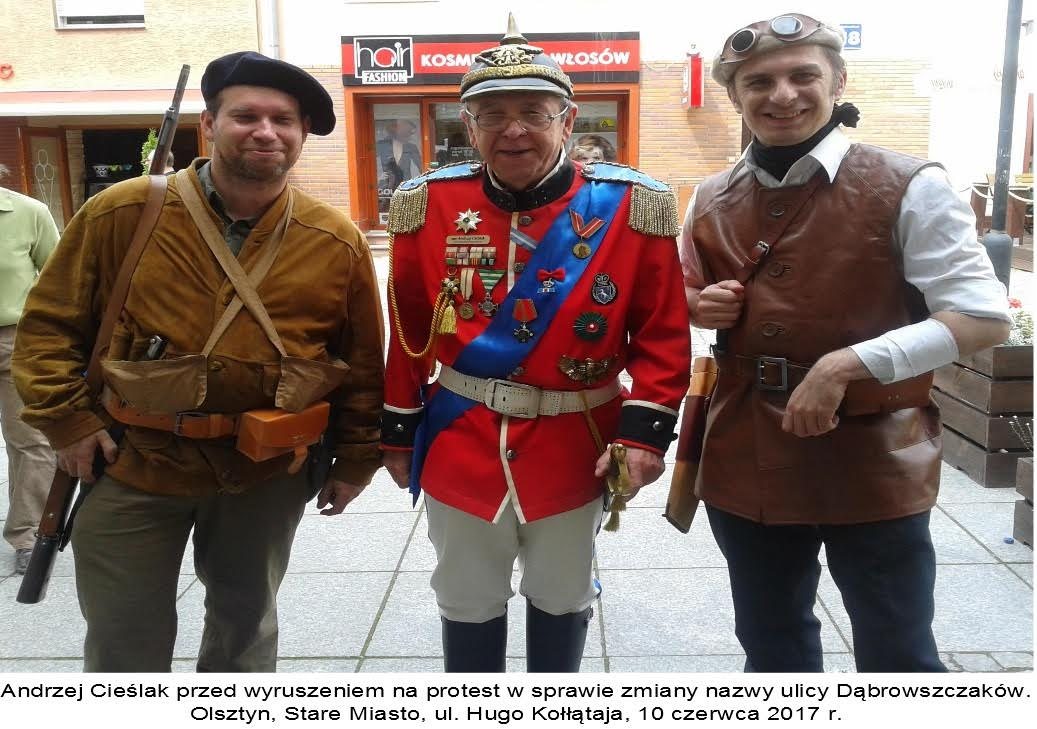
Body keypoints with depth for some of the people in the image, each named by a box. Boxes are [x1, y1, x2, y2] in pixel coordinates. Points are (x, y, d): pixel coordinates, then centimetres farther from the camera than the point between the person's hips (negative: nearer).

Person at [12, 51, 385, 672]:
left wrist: (356, 459, 5)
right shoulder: (122, 214, -8)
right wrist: (67, 419, -7)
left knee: (247, 624, 22)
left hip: (269, 473, 1)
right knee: (124, 642, 13)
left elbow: (363, 363, 3)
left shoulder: (338, 242, -6)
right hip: (132, 464, 0)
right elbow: (50, 323, 1)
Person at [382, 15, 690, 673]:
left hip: (575, 449, 0)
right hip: (460, 447, 1)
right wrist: (399, 432, 6)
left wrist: (645, 431, -14)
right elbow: (410, 330, 2)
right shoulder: (430, 205, -5)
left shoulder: (631, 207, -9)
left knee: (561, 599, 21)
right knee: (469, 604, 17)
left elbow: (662, 332, -5)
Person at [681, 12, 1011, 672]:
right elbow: (685, 303, 18)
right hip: (746, 465, 5)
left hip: (873, 465, -4)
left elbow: (985, 317, -12)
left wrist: (849, 363, -23)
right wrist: (700, 308, -6)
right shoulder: (712, 201, 4)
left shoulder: (908, 188, -9)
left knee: (898, 657, 12)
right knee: (771, 648, 22)